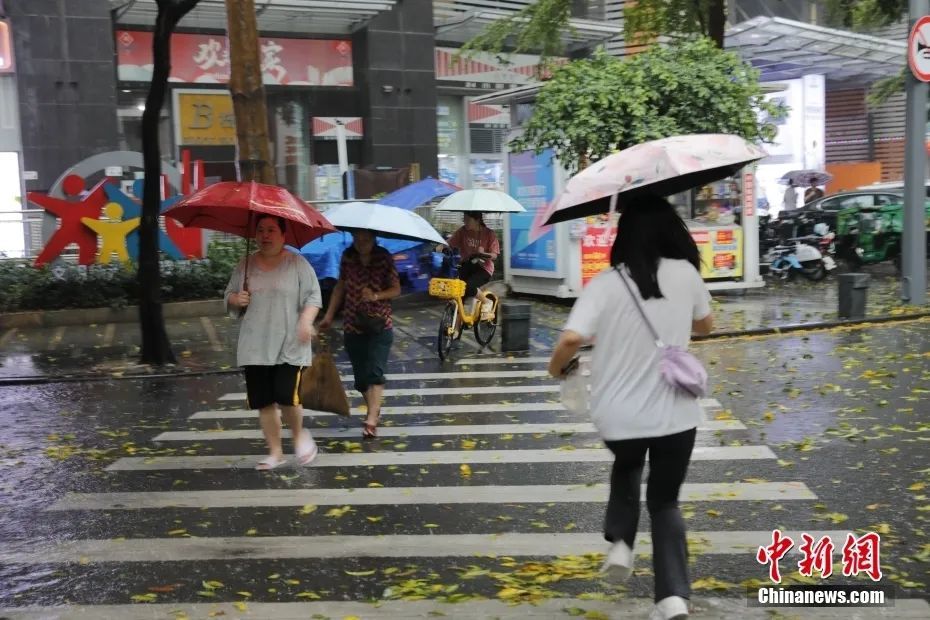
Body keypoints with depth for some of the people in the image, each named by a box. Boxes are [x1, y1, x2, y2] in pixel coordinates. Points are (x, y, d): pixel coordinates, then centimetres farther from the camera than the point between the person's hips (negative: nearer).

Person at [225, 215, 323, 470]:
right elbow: (229, 296, 16)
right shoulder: (245, 265, 10)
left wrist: (306, 320, -20)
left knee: (287, 398, -13)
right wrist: (236, 299, -7)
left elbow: (313, 296, -4)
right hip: (255, 348, 4)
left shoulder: (297, 263, -1)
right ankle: (275, 452, 20)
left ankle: (299, 434, 18)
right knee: (264, 403, 5)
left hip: (290, 347, -4)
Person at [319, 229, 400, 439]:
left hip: (380, 325, -3)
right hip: (353, 325, 3)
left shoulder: (384, 258, -5)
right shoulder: (347, 257, 1)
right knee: (361, 374, 7)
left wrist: (376, 296, -21)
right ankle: (374, 410, 28)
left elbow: (396, 289, -3)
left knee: (374, 372, -15)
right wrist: (329, 315, 6)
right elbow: (340, 286, 10)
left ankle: (371, 420, -18)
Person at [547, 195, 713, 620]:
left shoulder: (604, 284, -10)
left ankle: (620, 542, 15)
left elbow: (572, 339, -22)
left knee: (626, 468, 33)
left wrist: (556, 367, -1)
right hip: (675, 414, 1)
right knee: (665, 501, 18)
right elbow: (705, 325, 15)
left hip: (618, 417, 0)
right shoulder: (685, 273, -3)